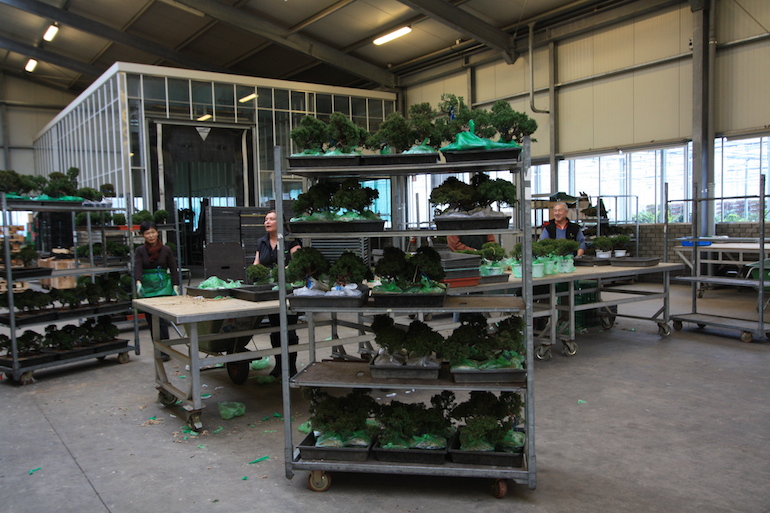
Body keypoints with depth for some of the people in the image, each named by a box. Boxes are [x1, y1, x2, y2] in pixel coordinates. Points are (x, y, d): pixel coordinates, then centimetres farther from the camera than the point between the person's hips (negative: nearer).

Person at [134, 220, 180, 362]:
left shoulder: (166, 250, 1)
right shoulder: (140, 251, 3)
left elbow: (173, 269, 2)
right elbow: (137, 268, -12)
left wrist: (175, 287, -6)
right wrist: (139, 284, -29)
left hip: (163, 287, -2)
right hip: (147, 288, 2)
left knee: (161, 319, -9)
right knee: (151, 321, 7)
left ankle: (165, 351, -2)